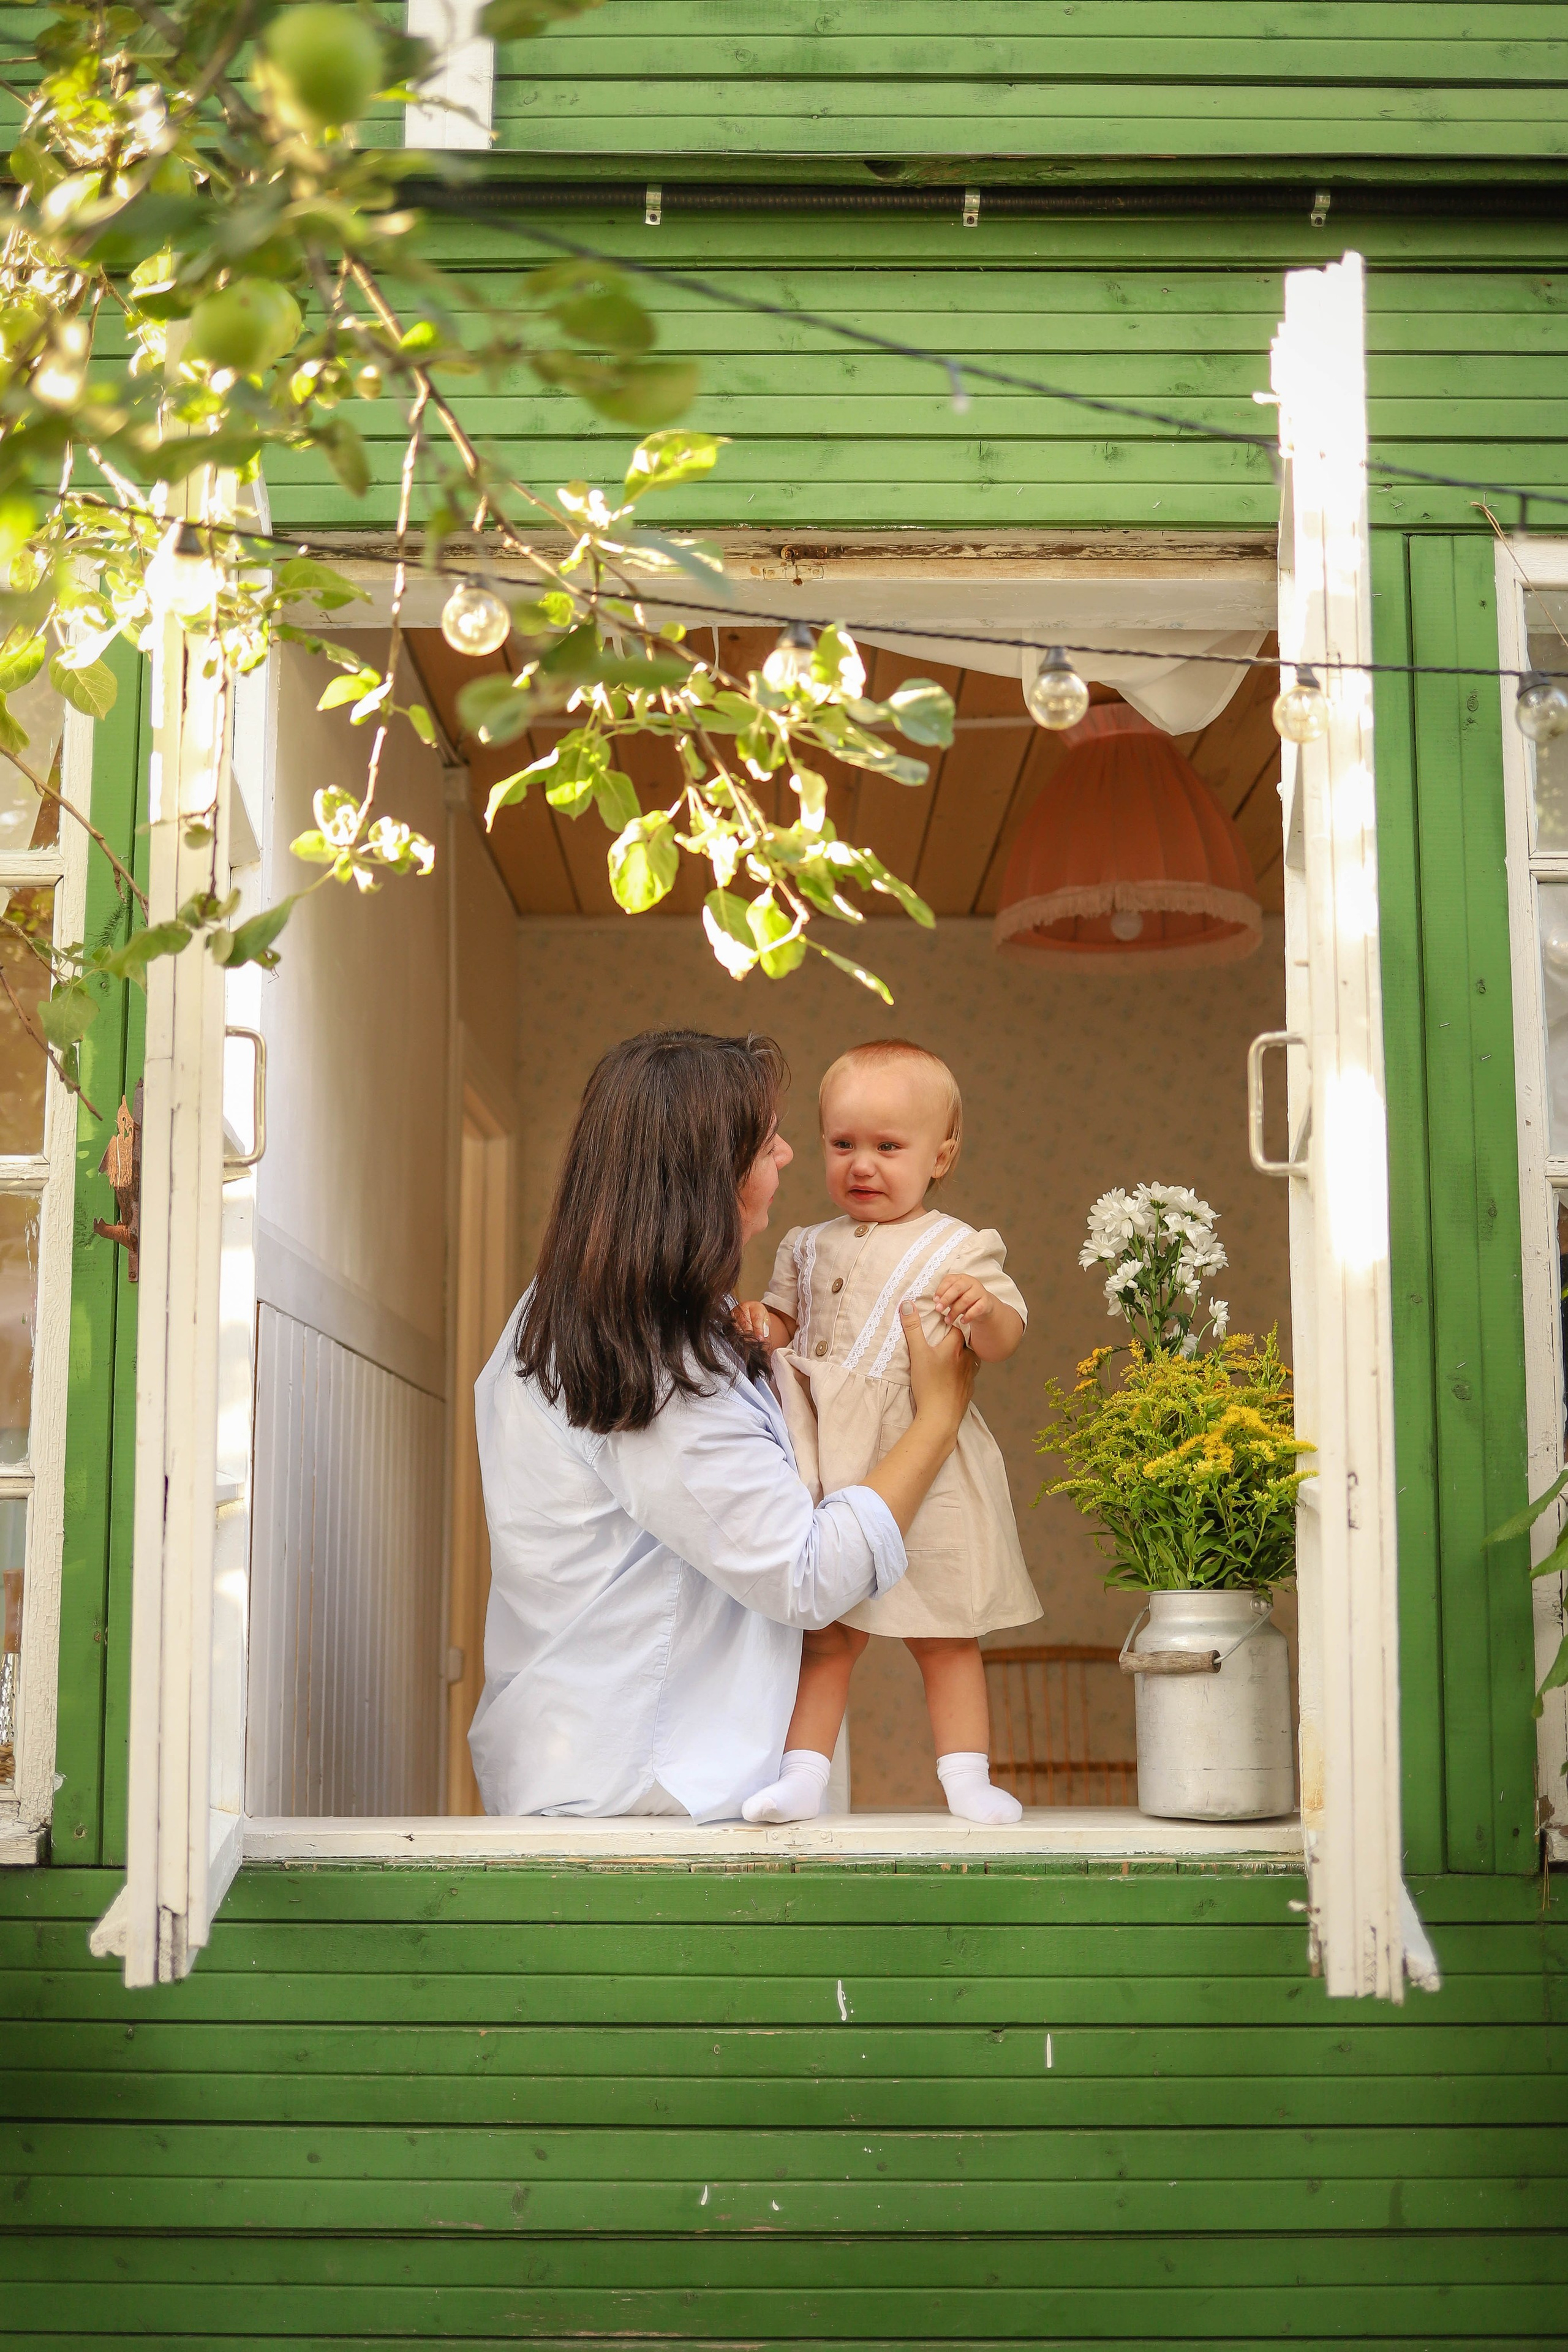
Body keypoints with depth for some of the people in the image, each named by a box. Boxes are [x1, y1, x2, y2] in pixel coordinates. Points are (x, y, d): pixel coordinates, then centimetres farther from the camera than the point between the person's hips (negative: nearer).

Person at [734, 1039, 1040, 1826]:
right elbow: (787, 1327, 16)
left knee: (945, 1636, 5)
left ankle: (966, 1775, 10)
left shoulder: (958, 1248, -1)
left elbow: (1005, 1340, -9)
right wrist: (758, 1325, -6)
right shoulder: (808, 1249, 12)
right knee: (824, 1634, 5)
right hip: (829, 1473, 3)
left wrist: (982, 1307, -30)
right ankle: (803, 1770, 8)